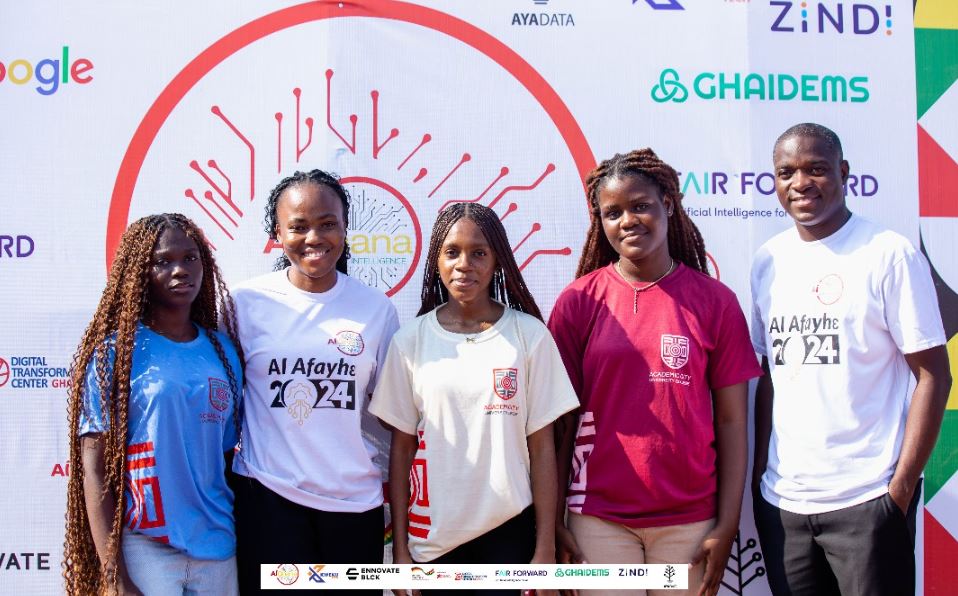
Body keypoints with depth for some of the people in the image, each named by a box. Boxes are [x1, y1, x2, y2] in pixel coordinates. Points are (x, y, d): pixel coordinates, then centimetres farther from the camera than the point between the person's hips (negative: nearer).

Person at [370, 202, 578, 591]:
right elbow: (402, 448, 3)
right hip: (433, 535, 1)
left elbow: (541, 446, -2)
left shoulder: (530, 334, -3)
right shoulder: (410, 340, -1)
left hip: (509, 530, -1)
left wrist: (545, 547, -4)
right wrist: (400, 546, 1)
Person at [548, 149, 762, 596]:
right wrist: (554, 524, -1)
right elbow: (560, 421, 1)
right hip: (599, 518, 0)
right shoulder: (578, 300, -1)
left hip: (690, 521, 1)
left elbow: (731, 420, 2)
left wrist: (728, 524, -3)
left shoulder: (714, 301, 0)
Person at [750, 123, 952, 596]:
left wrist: (901, 487, -12)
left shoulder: (890, 254, -7)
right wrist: (759, 470, 6)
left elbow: (933, 376, -7)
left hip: (866, 501, -4)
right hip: (780, 501, 5)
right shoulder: (768, 260, 8)